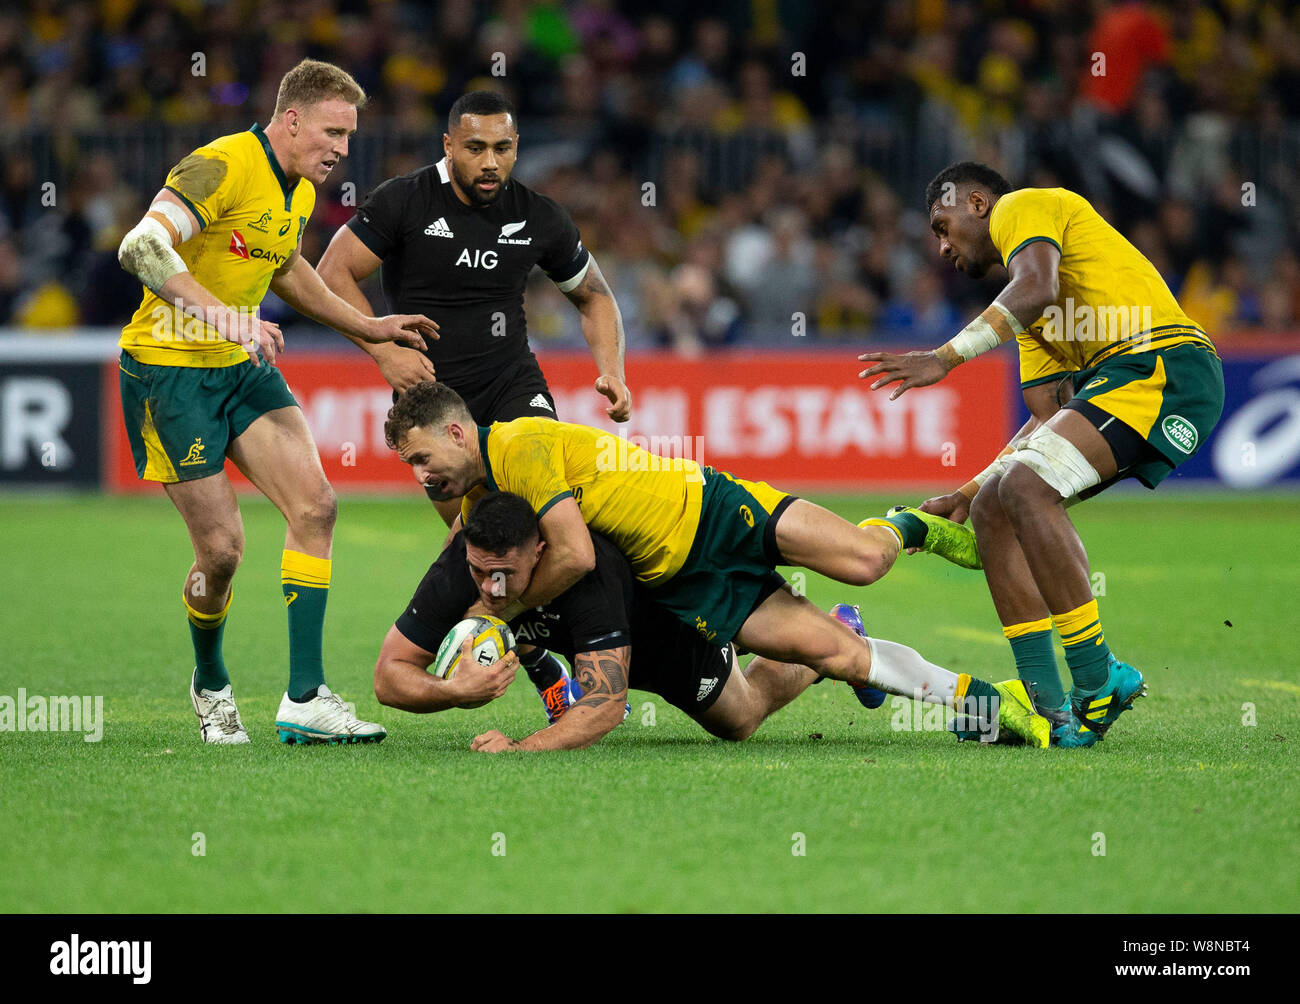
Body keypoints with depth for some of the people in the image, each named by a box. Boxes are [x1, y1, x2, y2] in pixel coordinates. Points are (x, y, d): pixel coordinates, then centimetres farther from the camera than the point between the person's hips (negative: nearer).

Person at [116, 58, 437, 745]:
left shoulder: (300, 188, 8)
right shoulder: (222, 167, -20)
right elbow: (141, 249, -33)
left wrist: (367, 327, 27)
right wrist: (222, 314, -43)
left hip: (242, 365, 8)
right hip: (169, 370, -8)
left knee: (315, 505, -10)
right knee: (222, 547, -8)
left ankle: (304, 699, -10)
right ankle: (210, 684, 22)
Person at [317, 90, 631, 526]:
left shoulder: (540, 218, 1)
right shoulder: (405, 200, -7)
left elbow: (594, 297, 15)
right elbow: (333, 274, -6)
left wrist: (612, 374, -1)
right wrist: (386, 351, -16)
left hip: (514, 383, 1)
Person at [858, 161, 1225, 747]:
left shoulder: (1021, 207, 5)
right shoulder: (1031, 319, 31)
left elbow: (1037, 289, -17)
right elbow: (1048, 420, 25)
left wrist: (946, 357, -19)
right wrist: (965, 496, 21)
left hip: (1164, 366, -10)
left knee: (1027, 487, -23)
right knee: (994, 508, 2)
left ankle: (1097, 676, -20)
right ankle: (1048, 705, -5)